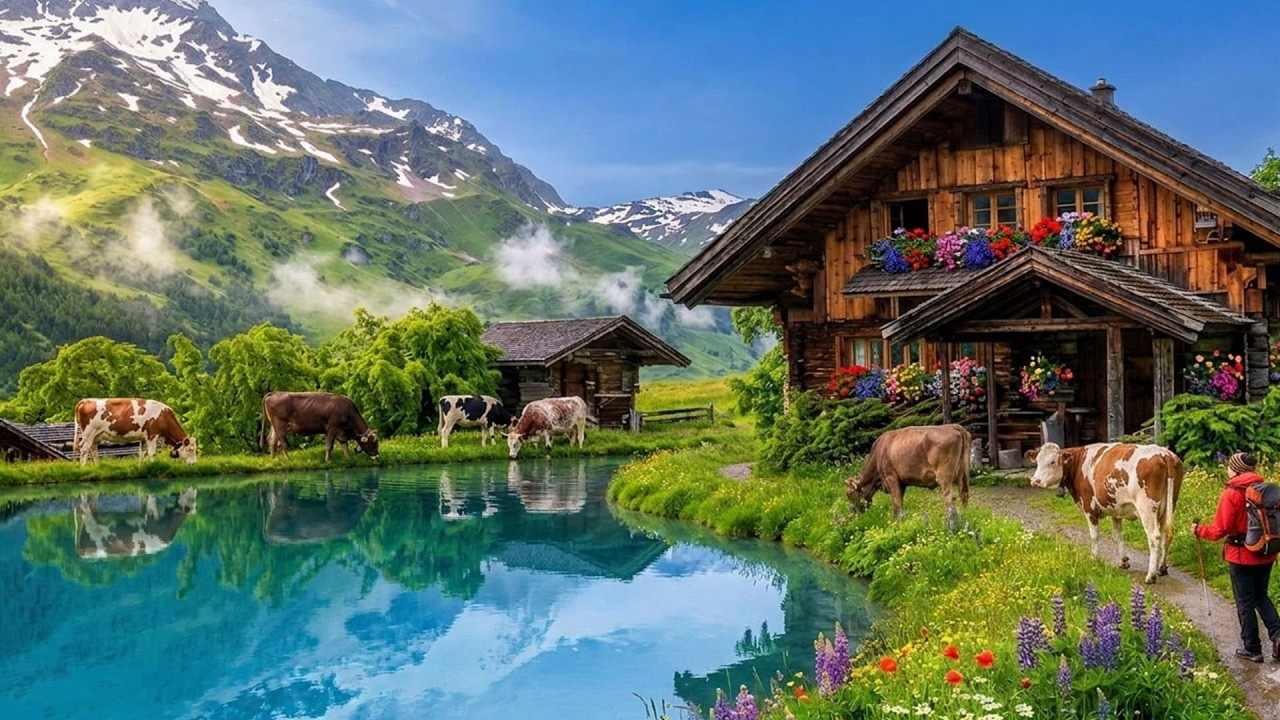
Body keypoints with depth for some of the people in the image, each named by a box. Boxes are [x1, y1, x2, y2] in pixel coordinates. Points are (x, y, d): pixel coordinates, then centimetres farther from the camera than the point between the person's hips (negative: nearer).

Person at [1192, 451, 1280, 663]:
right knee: (1261, 597, 21)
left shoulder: (1231, 494, -16)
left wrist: (1199, 530, 2)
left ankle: (1252, 649, 14)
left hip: (1241, 556, -5)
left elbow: (1220, 529, -16)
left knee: (1245, 602, 7)